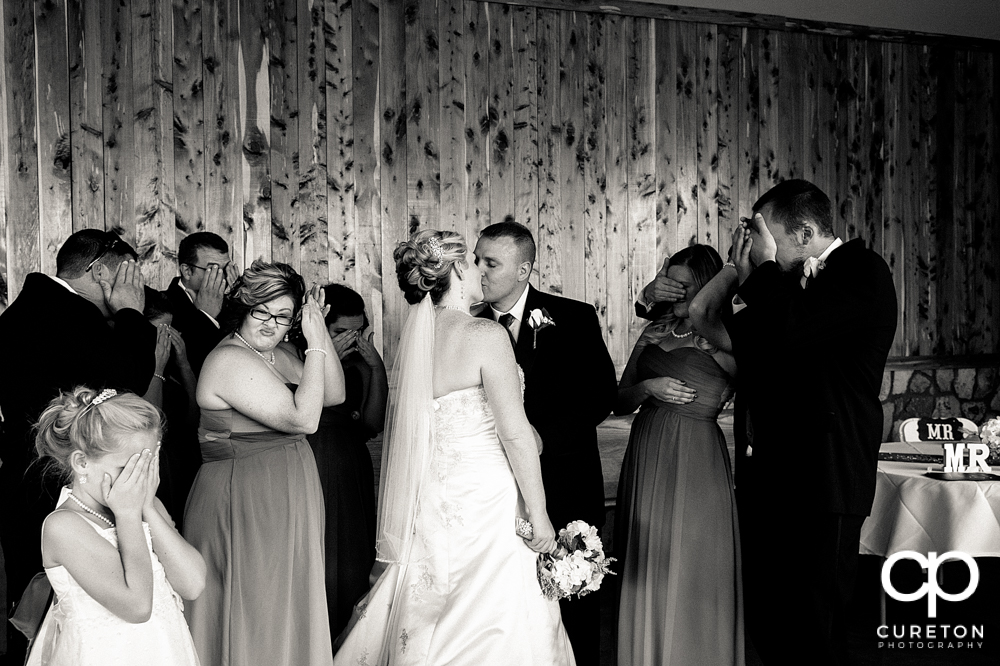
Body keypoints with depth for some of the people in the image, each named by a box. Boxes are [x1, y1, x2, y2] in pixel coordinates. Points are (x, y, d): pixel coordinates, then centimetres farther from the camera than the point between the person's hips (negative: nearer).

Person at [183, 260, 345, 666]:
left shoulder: (279, 354, 8)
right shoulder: (231, 360, -19)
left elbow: (334, 394, 0)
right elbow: (303, 419, -24)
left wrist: (320, 331, -8)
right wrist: (315, 343, -21)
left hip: (282, 503, 9)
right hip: (244, 500, -9)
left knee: (283, 608, 18)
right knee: (254, 613, 4)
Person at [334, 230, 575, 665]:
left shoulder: (415, 337, 4)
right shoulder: (486, 335, -15)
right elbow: (514, 433, -15)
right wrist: (538, 514, -8)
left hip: (431, 504, 7)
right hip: (484, 502, -7)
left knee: (429, 622, 16)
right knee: (491, 629, 4)